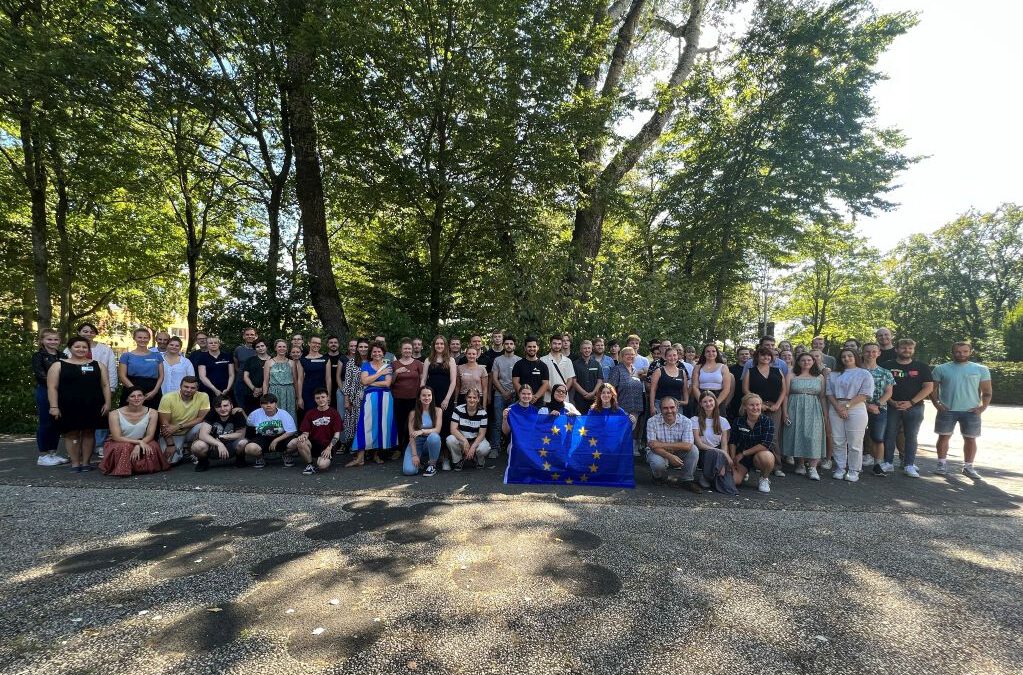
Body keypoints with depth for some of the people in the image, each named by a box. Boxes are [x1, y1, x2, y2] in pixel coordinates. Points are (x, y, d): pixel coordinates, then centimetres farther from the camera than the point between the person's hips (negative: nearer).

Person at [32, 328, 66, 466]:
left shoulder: (62, 356, 12)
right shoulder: (38, 356, -2)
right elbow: (38, 374, -13)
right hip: (44, 392, -5)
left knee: (57, 423, 9)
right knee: (45, 423, 0)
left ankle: (53, 453, 19)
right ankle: (43, 455, 10)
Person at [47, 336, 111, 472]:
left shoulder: (98, 365, 10)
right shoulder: (58, 365, 5)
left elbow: (105, 385, 8)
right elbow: (52, 387, -1)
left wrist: (107, 403, -1)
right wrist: (54, 406, -9)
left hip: (92, 406, 2)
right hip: (68, 407, -1)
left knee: (89, 432, 6)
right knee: (72, 433, 3)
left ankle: (86, 462, 14)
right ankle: (75, 463, 12)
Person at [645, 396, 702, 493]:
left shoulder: (685, 422, -11)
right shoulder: (652, 421, -13)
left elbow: (687, 445, -24)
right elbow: (652, 445, -20)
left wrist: (663, 445, -27)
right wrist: (669, 456, -36)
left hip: (678, 455, 2)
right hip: (659, 454, -2)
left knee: (694, 450, -23)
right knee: (658, 463, -35)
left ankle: (687, 481, -3)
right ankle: (659, 478, 4)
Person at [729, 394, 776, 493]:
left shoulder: (767, 421, -15)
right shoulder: (739, 422, -5)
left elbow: (766, 445, -22)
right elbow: (732, 442, 5)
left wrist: (743, 453, -19)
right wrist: (733, 460, -7)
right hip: (742, 457, 2)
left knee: (765, 457, -39)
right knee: (734, 480, -17)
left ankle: (764, 479, -5)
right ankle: (744, 472, 22)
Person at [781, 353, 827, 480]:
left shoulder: (819, 377, 10)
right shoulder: (791, 376, 5)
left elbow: (822, 397, 9)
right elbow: (786, 394, 2)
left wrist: (826, 414, 3)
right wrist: (785, 412, -5)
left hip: (814, 411, 1)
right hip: (795, 409, 0)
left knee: (813, 437, -8)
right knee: (797, 436, 1)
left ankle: (812, 467, -7)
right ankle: (800, 464, 12)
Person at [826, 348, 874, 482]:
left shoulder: (864, 374, 4)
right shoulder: (834, 375, 16)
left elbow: (864, 394, -7)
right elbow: (829, 392, 8)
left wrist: (846, 406, -12)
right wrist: (838, 407, -8)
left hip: (856, 409, -3)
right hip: (836, 408, 4)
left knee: (854, 443, -3)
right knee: (838, 441, 4)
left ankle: (854, 471, 6)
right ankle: (840, 468, 12)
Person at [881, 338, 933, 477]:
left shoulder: (922, 367, 5)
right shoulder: (887, 366, 4)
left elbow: (929, 387, -1)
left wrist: (911, 402, -11)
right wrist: (892, 402, -10)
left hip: (914, 407, 0)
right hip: (892, 407, 0)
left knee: (911, 437, 5)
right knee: (889, 436, 2)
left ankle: (909, 465, 12)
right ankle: (888, 463, 10)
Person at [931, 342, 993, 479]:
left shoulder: (981, 369, 5)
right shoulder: (941, 369, 3)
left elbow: (987, 391, 6)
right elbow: (933, 388, 6)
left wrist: (983, 406, -6)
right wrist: (936, 403, -6)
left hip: (971, 411, 1)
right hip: (947, 410, -1)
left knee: (970, 439, 7)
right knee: (944, 437, 4)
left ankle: (968, 466, 19)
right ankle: (942, 463, 15)